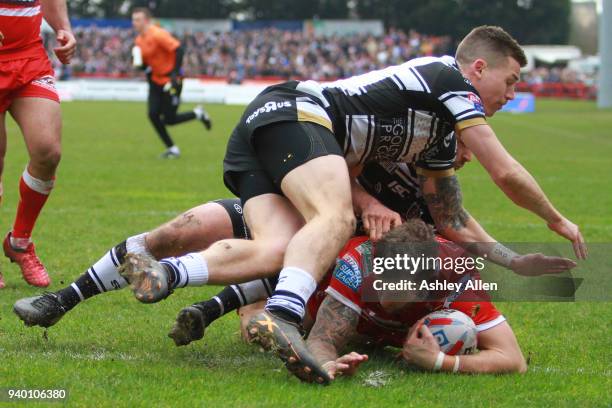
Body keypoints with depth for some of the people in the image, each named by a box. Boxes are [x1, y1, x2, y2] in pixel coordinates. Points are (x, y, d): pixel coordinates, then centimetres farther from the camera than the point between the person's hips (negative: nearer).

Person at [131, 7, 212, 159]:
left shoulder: (158, 35, -20)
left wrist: (175, 74, -26)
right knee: (153, 115, -5)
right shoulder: (139, 40, 7)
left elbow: (178, 50, -23)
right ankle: (172, 149, 7)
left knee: (169, 119, -6)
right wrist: (139, 63, -8)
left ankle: (198, 114, 20)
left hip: (170, 81, -8)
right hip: (156, 81, 8)